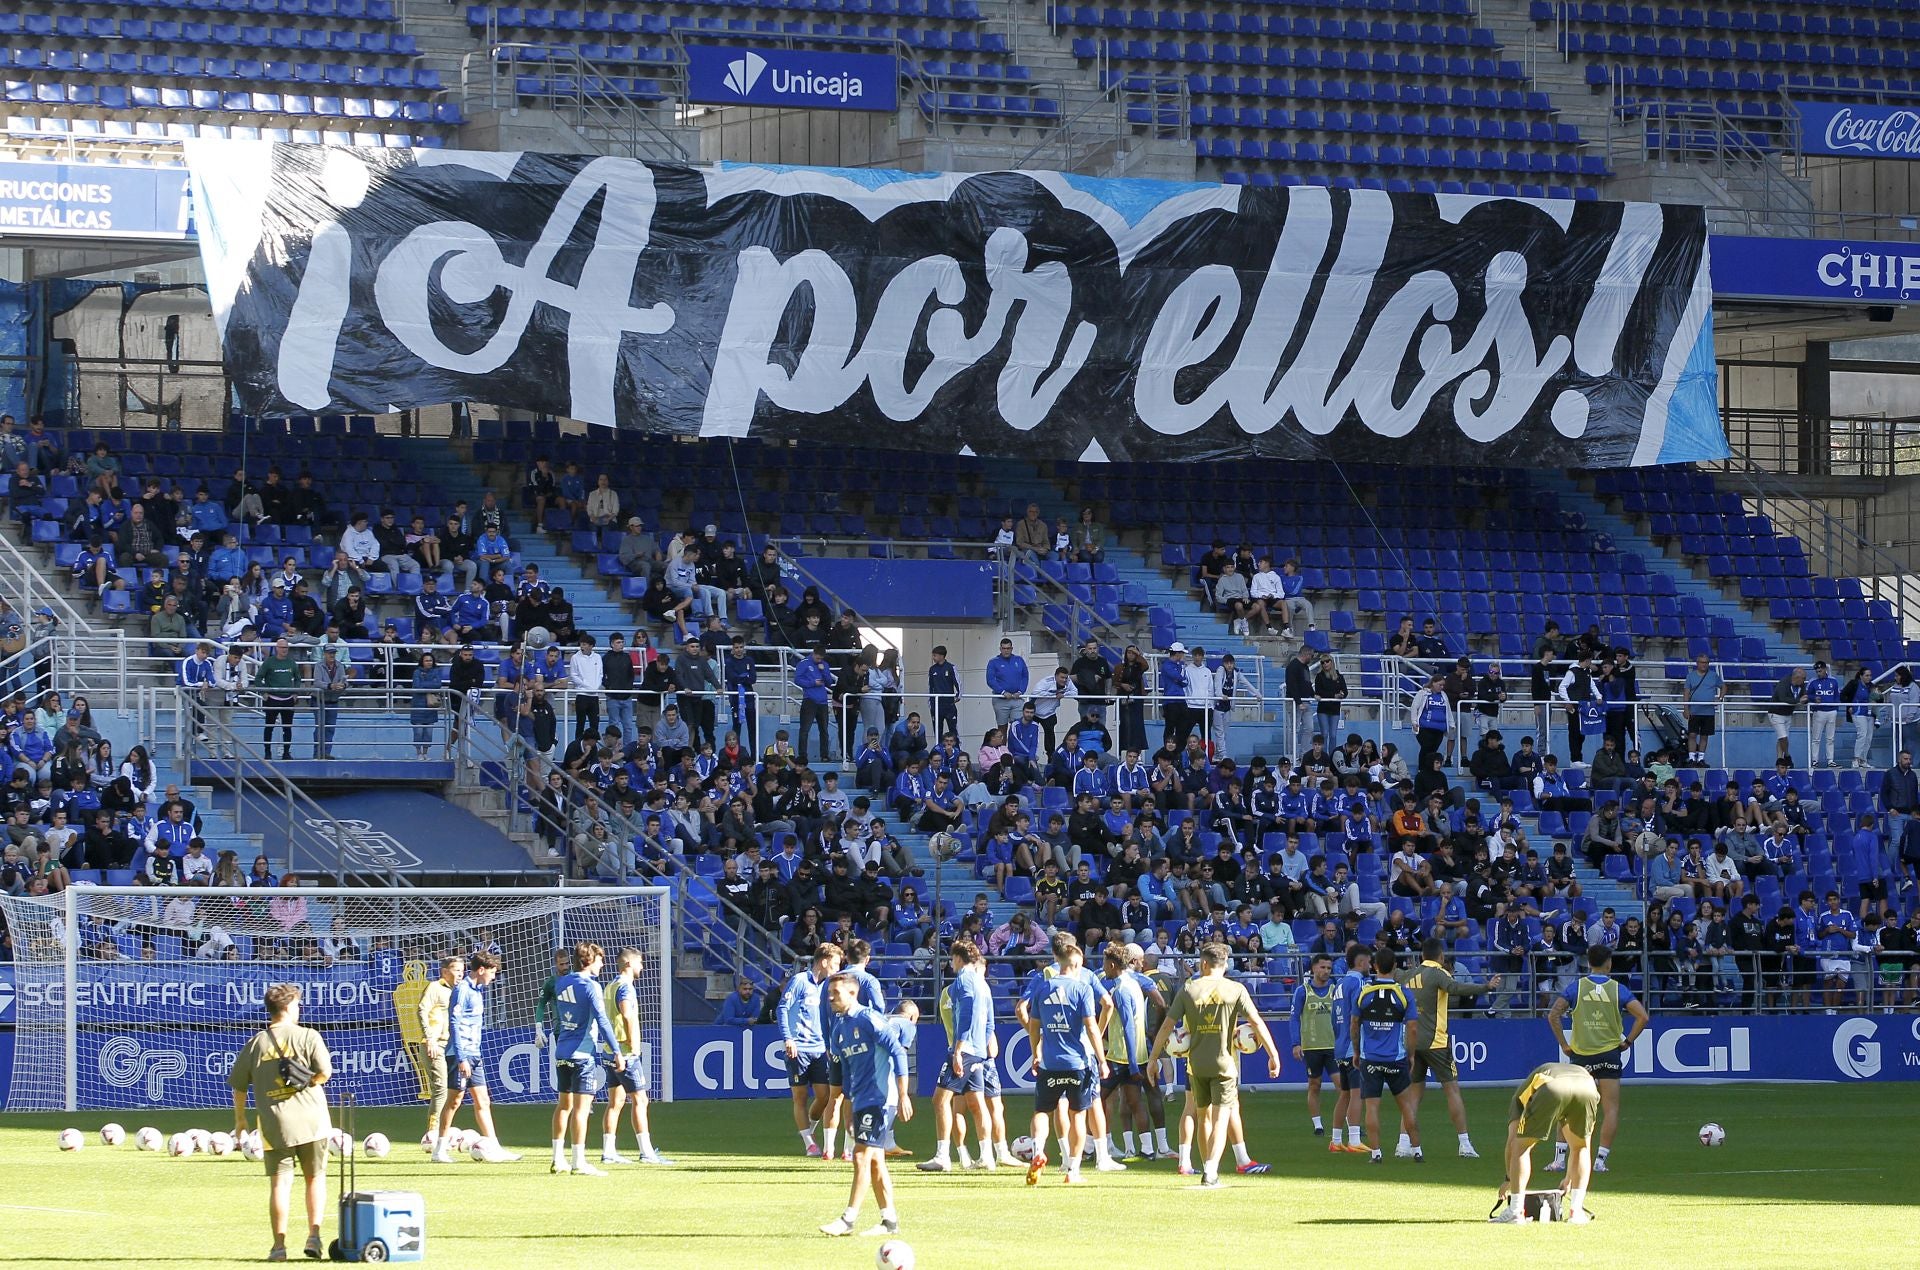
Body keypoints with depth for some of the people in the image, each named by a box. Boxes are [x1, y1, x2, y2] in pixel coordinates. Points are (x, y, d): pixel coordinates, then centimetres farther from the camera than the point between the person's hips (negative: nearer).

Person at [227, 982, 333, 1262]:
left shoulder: (255, 1044, 5)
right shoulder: (308, 1036, -3)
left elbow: (238, 1085, 9)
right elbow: (325, 1072, -12)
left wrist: (240, 1119, 22)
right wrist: (307, 1082, 9)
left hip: (275, 1123, 1)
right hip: (310, 1118, -1)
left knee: (280, 1182, 3)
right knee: (315, 1177, 14)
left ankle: (279, 1244, 0)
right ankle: (314, 1235, 5)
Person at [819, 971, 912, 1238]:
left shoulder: (869, 1019, -11)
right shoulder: (838, 1029, 14)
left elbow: (898, 1053, -15)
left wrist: (903, 1096, -18)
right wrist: (849, 1112, 21)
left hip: (880, 1098, -9)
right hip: (861, 1103, 9)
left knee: (862, 1155, -11)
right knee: (875, 1161, 9)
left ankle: (848, 1219, -10)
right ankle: (890, 1221, 13)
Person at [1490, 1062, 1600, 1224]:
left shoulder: (1522, 1093, 39)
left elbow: (1512, 1141, 31)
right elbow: (1580, 1145, 51)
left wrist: (1509, 1178, 43)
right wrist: (1570, 1179, 62)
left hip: (1551, 1089, -3)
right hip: (1588, 1089, 3)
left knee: (1521, 1146, 17)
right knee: (1582, 1148, 28)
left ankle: (1516, 1211, 13)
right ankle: (1576, 1211, 21)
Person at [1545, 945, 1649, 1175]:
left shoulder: (1576, 986, 1)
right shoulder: (1617, 989, 0)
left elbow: (1553, 1015, -7)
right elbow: (1642, 1017, -8)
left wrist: (1564, 1045, 0)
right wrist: (1627, 1042, 1)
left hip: (1581, 1054, 1)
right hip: (1610, 1055, -1)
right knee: (1611, 1109, 4)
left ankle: (1560, 1157, 5)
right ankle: (1601, 1159, -3)